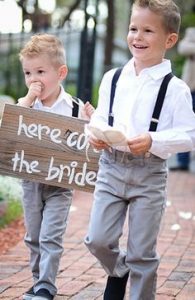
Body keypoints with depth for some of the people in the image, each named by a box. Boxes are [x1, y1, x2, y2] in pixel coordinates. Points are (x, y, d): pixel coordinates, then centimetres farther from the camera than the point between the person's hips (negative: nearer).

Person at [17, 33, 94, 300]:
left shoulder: (73, 107, -8)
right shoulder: (26, 103, -2)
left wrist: (88, 122, -19)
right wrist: (29, 98, -22)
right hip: (31, 179, 4)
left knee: (50, 237, -7)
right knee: (33, 237, 14)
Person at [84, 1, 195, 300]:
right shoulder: (112, 78, 4)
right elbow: (99, 117, 13)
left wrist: (153, 141, -24)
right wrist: (95, 133, -9)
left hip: (149, 173, -3)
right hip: (111, 166, 4)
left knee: (142, 251, 4)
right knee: (98, 240, 4)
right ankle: (119, 270, 36)